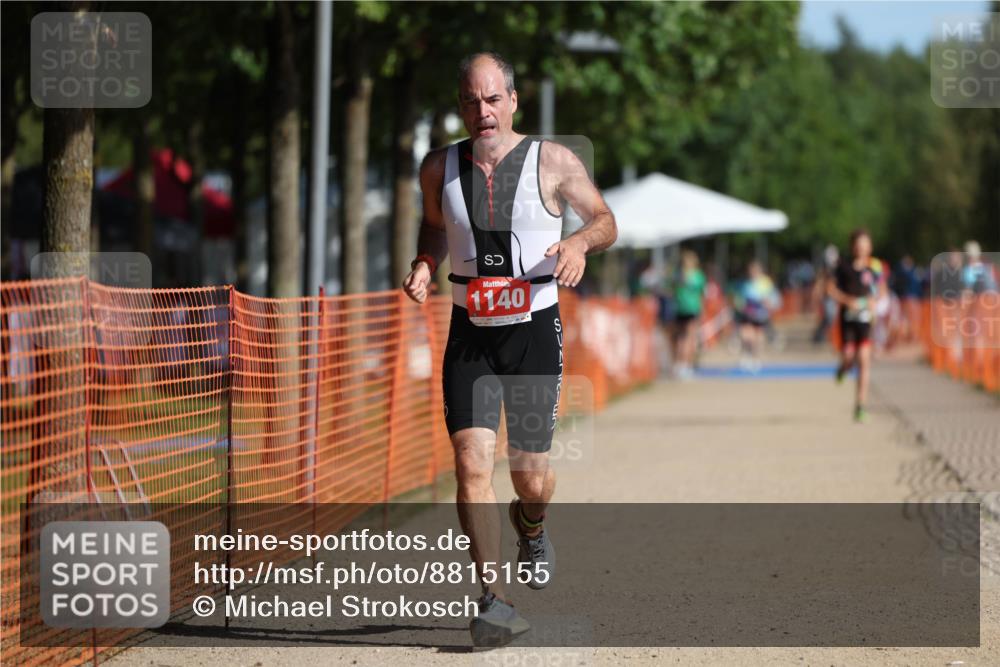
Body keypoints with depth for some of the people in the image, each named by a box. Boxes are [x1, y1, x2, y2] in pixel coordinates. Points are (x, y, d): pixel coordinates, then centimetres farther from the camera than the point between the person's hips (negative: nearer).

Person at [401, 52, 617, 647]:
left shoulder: (554, 162, -7)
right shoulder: (440, 168, 0)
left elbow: (606, 221, 5)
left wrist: (580, 241, -18)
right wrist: (424, 265, -1)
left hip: (535, 330, -1)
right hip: (469, 335, 1)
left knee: (531, 475, 5)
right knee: (472, 464, -14)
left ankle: (532, 527, 43)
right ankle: (494, 600, -12)